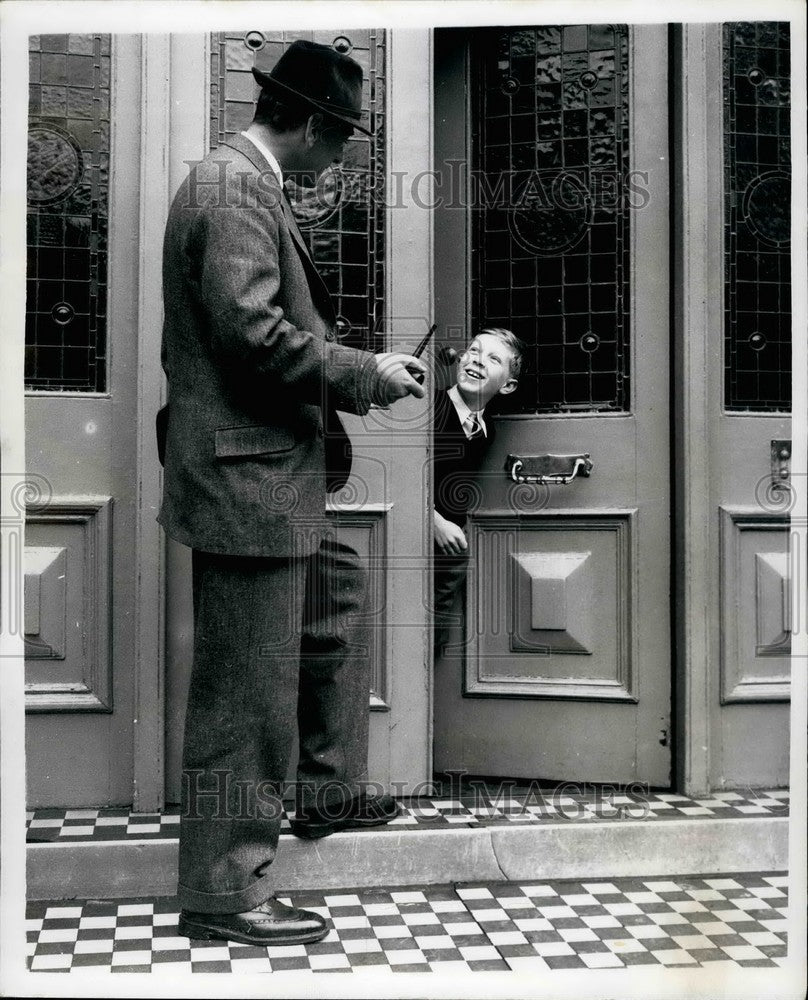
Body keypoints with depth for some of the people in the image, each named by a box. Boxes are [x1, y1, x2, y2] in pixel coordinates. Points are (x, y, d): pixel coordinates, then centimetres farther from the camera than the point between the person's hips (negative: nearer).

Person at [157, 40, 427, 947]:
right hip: (246, 478, -11)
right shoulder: (234, 185, -15)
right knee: (247, 693, -3)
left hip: (277, 480, 11)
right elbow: (253, 330, -24)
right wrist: (365, 374, -14)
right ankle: (222, 890, 9)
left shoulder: (247, 183, 18)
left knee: (335, 619, 25)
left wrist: (351, 374, 14)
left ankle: (329, 794, 39)